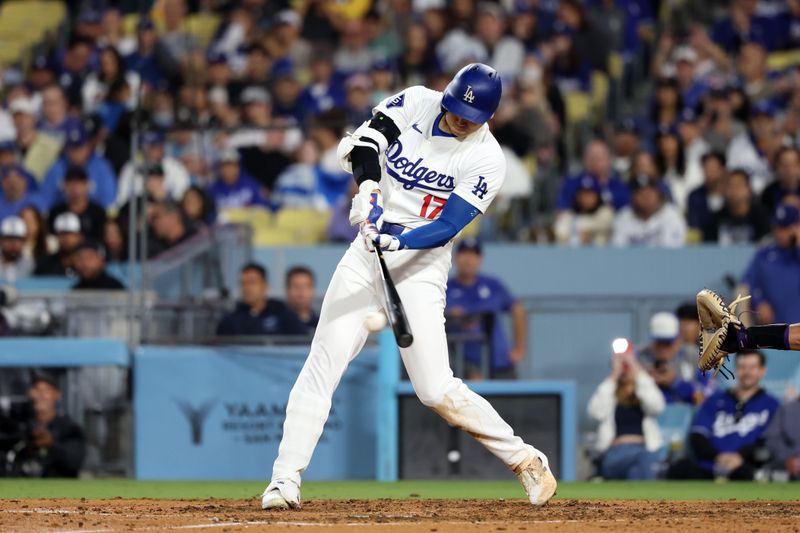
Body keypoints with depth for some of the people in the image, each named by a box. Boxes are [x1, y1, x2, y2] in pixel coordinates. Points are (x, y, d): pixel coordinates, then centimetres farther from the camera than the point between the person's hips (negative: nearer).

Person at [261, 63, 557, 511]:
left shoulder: (486, 159, -11)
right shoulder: (417, 102, 0)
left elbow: (447, 227, -17)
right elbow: (364, 140, -7)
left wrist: (397, 239, -32)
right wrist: (368, 187, -25)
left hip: (421, 266, -4)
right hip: (367, 254, 4)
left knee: (437, 391, -10)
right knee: (323, 365, -7)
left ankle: (525, 460, 7)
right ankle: (286, 480, -5)